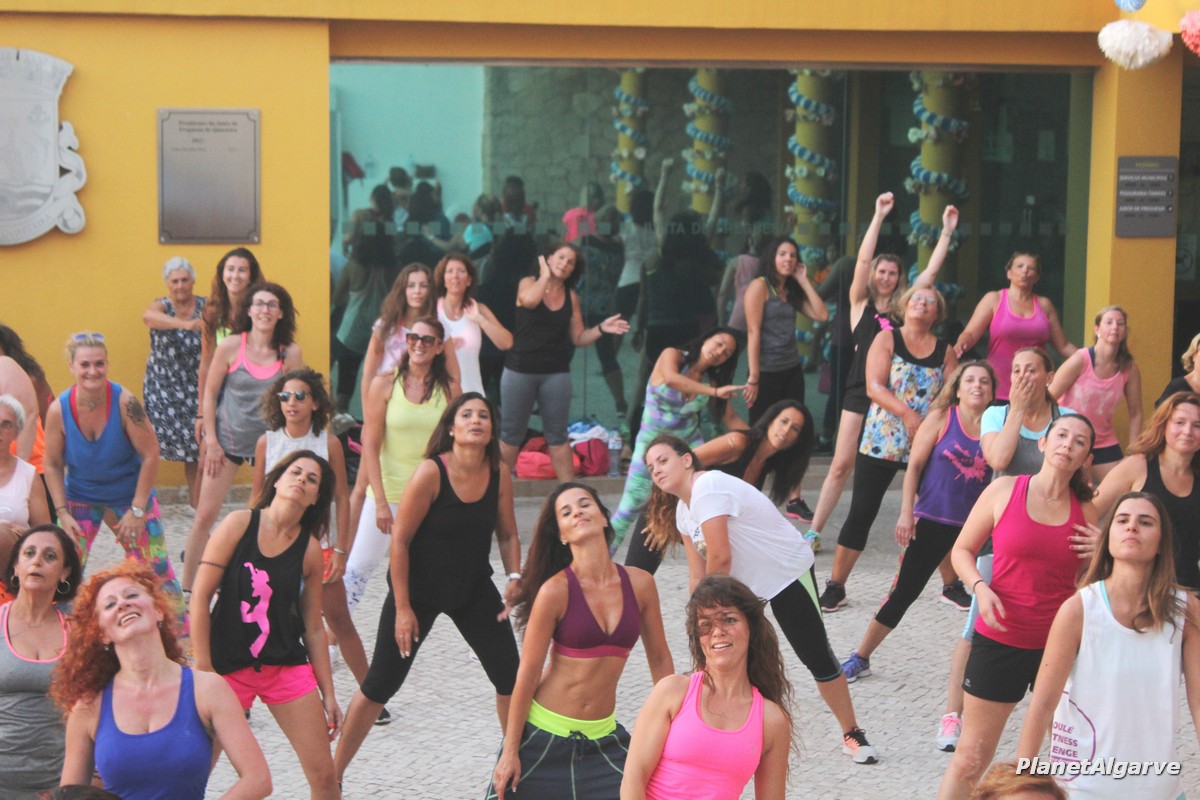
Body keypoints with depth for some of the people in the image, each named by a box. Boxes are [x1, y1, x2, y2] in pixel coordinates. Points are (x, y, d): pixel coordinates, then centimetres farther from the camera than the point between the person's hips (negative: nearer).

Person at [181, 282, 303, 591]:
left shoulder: (290, 352, -4)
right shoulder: (229, 347, -8)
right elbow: (209, 394, -1)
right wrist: (211, 441, -5)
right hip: (228, 440, -1)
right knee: (205, 514, -3)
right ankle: (186, 586, 6)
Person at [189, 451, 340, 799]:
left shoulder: (309, 549, 2)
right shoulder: (239, 524, -5)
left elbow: (313, 628, 8)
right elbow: (200, 595, -6)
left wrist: (328, 694, 7)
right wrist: (202, 667, -8)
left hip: (287, 666, 2)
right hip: (228, 665, -2)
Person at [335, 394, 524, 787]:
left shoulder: (499, 475, -7)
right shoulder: (431, 473, -20)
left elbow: (507, 534, 7)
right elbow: (400, 539, -16)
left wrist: (514, 578, -11)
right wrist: (402, 608, -15)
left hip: (474, 589, 4)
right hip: (418, 588, -4)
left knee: (511, 675, -1)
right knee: (380, 684, 0)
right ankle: (333, 774, 13)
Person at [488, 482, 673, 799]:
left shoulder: (639, 584, -3)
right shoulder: (556, 590, -14)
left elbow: (660, 659, 8)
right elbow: (528, 673, -9)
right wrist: (510, 752, -7)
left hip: (602, 736, 3)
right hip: (544, 734, -3)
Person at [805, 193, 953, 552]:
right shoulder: (861, 303, 6)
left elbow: (932, 269, 10)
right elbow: (863, 260, -4)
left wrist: (947, 231, 7)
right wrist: (879, 216, -7)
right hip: (861, 393, -2)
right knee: (841, 465, -2)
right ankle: (814, 531, 5)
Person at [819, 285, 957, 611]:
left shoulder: (945, 351, 9)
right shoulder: (887, 339, 3)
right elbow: (874, 387, -9)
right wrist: (908, 414, -21)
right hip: (881, 442, -2)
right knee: (861, 513, -2)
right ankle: (836, 586, 6)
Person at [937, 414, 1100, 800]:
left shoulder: (1086, 511, 2)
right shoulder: (1005, 490, -3)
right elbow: (962, 550, 5)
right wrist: (980, 587, -12)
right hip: (999, 642, -2)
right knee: (970, 759, 5)